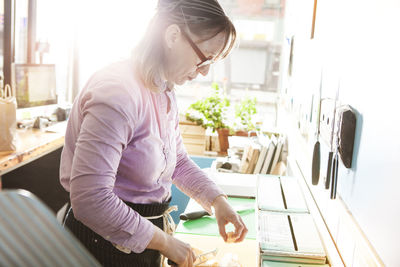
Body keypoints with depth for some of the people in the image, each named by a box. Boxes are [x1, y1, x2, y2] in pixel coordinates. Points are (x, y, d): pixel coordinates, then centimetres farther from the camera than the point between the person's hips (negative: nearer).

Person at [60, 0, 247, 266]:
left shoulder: (166, 93, 2)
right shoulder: (118, 90, -27)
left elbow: (178, 162, 14)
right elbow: (90, 200, -31)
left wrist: (217, 200, 0)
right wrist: (165, 242, -22)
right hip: (108, 243, -8)